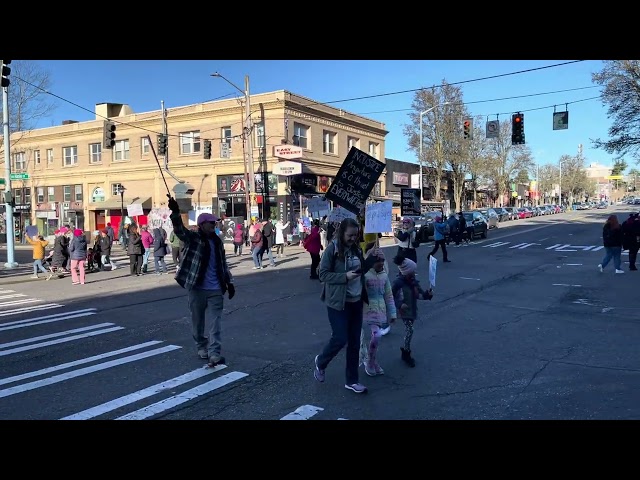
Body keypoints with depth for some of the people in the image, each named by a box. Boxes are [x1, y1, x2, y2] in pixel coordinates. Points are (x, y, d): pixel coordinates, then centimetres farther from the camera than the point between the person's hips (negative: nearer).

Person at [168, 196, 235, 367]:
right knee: (197, 321, 10)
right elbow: (179, 230, -24)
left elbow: (223, 263, 17)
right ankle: (201, 347, 30)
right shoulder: (192, 238, -4)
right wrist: (175, 213, -41)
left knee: (216, 322, -3)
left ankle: (214, 353, -4)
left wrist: (229, 282, 13)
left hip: (215, 290, 4)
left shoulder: (217, 241, 10)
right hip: (196, 288, -3)